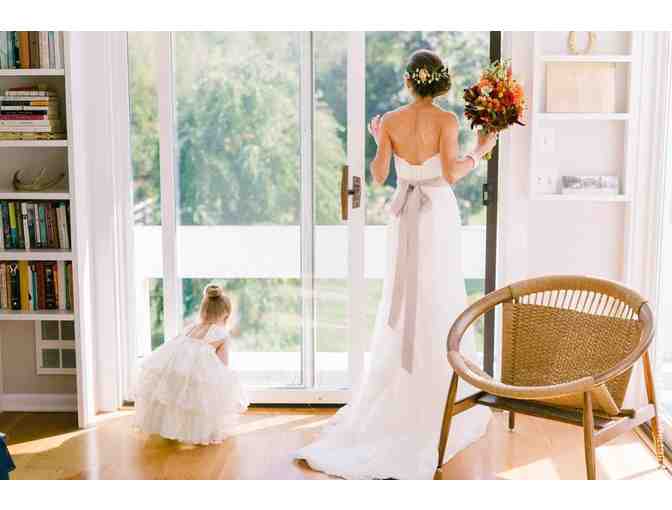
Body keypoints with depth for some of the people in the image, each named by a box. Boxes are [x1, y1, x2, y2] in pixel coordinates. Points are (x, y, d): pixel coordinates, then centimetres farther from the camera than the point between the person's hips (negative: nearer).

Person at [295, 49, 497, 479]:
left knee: (402, 305, 13)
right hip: (439, 215, -3)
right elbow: (451, 173, -18)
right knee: (439, 305, 5)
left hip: (404, 217, 3)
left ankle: (395, 398, 19)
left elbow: (379, 175, 2)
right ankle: (440, 397, 11)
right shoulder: (446, 120, -11)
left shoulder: (390, 121, -1)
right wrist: (479, 153, -2)